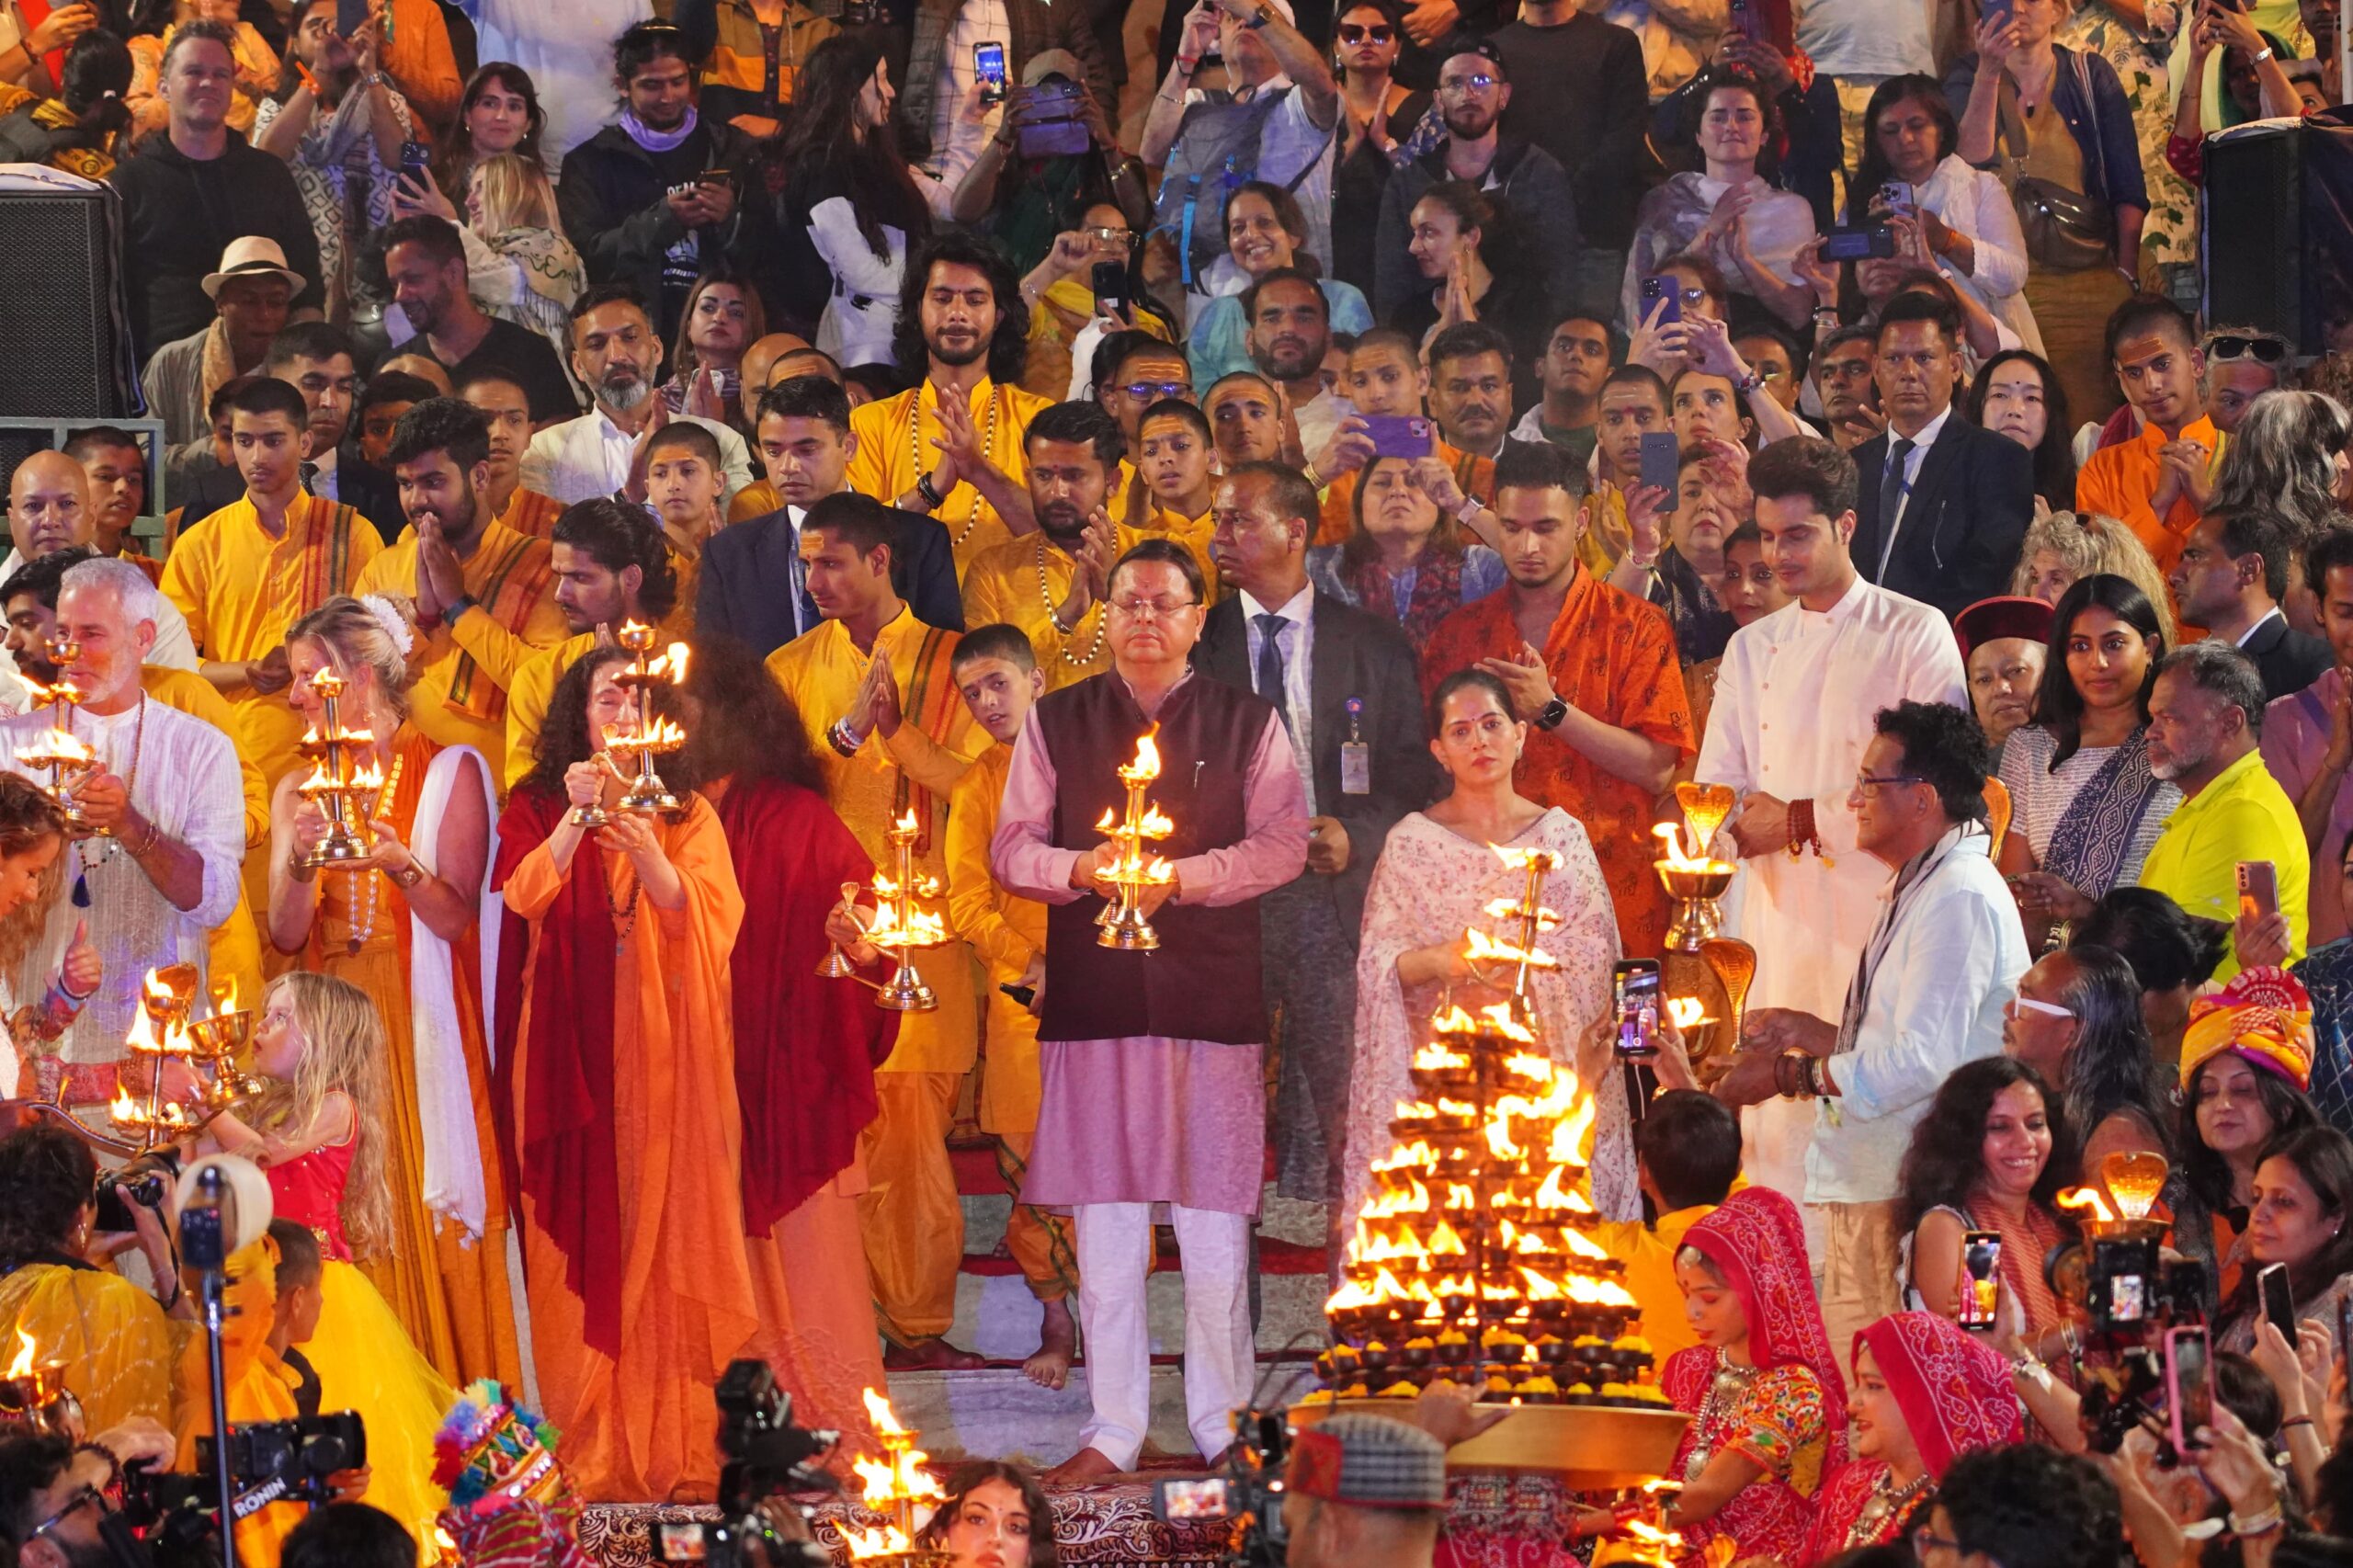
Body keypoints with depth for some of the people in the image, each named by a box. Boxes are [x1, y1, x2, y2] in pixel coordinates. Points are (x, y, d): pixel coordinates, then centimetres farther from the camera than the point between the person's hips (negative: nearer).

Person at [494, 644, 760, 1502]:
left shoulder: (687, 813, 9)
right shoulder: (535, 809, 9)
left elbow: (711, 924, -4)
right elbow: (523, 898, -9)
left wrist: (650, 860, -20)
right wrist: (576, 820, -19)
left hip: (663, 1049, 0)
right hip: (571, 1047, 0)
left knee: (667, 1226, -3)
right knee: (585, 1231, -5)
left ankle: (680, 1444, -2)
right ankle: (593, 1444, -3)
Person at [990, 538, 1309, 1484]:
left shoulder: (1248, 723, 9)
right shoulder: (1055, 722, 12)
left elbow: (1285, 843, 1)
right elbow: (1011, 847, 10)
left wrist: (1182, 875, -13)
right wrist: (1081, 867, -11)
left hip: (1214, 991, -1)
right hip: (1091, 997, 1)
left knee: (1215, 1220, -1)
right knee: (1103, 1221, 1)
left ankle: (1223, 1424, 9)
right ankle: (1113, 1430, 8)